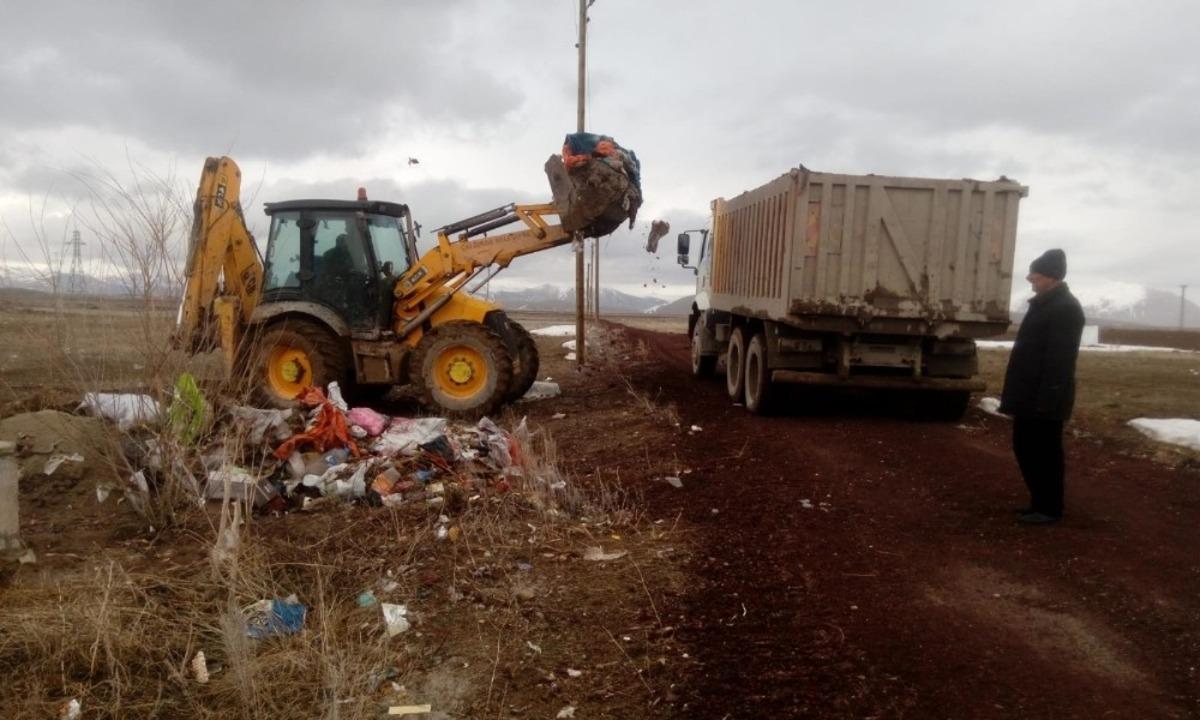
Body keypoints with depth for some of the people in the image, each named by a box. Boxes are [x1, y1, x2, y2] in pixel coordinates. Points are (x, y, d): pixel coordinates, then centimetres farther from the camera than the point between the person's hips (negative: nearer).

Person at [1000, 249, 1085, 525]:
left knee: (1045, 453, 0)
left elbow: (1059, 359, -22)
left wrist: (1046, 399, -24)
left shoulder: (1065, 308, -16)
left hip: (1044, 398, -10)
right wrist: (1016, 394, 20)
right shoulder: (1044, 303, 16)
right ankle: (1039, 502, 27)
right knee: (1025, 448, 15)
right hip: (1030, 395, 10)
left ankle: (1049, 509, 11)